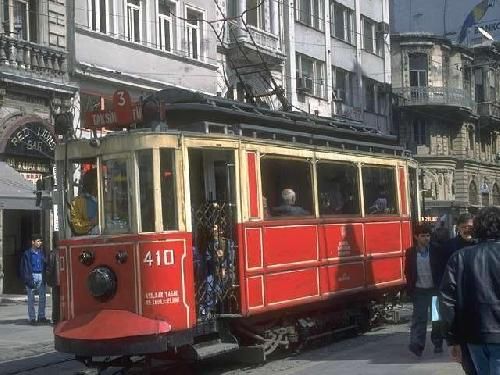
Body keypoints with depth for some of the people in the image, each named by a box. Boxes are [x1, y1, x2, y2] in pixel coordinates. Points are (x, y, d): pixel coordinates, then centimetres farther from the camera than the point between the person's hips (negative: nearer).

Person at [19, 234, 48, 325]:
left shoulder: (42, 252, 10)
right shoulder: (27, 253, -2)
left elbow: (45, 264, 11)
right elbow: (24, 268, -4)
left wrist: (45, 276, 0)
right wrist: (27, 279, -13)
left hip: (41, 276, 4)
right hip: (32, 276, -4)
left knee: (42, 297, 6)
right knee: (31, 298, 0)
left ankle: (41, 316, 16)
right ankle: (32, 318, 4)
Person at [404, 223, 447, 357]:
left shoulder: (436, 251, -4)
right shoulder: (410, 252, -1)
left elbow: (442, 269, -1)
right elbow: (408, 272, 3)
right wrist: (410, 289, -4)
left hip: (435, 289, 0)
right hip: (419, 290, 0)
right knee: (419, 318, -4)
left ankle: (438, 344, 24)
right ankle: (416, 345, -9)